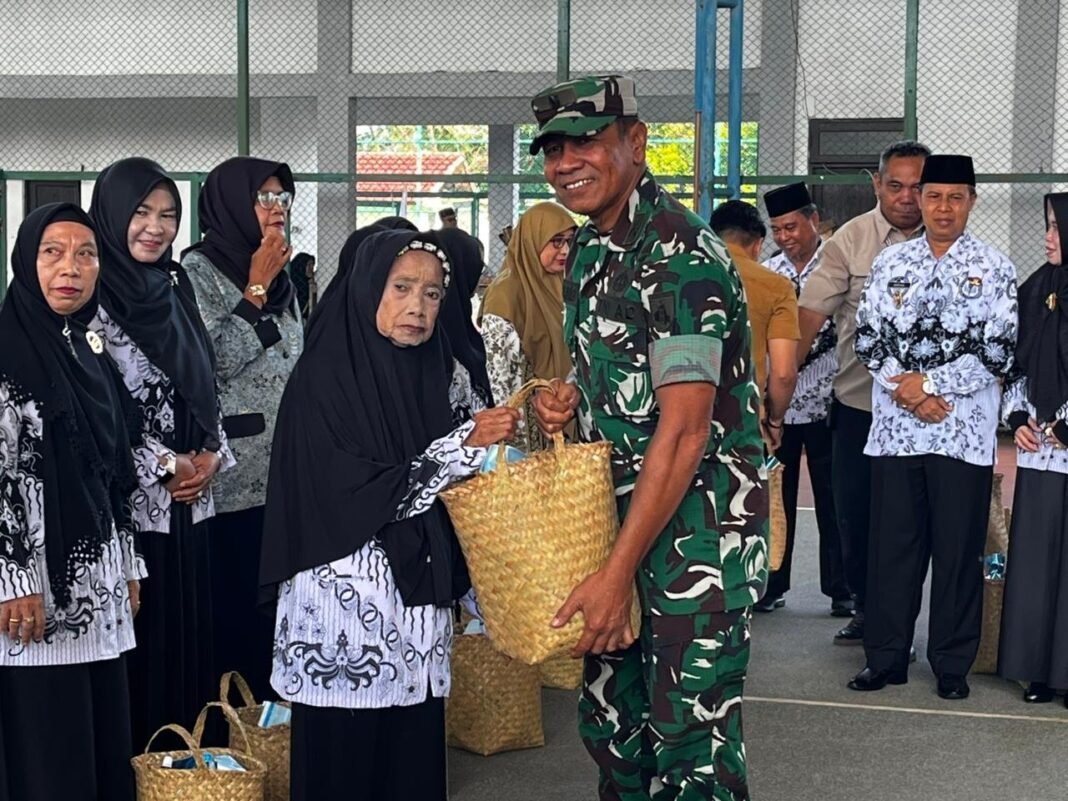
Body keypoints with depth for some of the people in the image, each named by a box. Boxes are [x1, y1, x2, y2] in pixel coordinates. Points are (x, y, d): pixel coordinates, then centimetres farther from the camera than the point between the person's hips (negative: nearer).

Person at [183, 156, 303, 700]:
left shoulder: (281, 277, 16)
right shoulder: (198, 271, -6)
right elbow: (210, 360, -18)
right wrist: (255, 291, -12)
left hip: (283, 469, 7)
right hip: (232, 475, -7)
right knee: (232, 604, -4)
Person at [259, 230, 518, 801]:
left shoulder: (439, 378, 7)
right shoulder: (323, 380, -9)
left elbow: (463, 481, 13)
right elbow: (358, 499, -16)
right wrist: (464, 444, -16)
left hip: (418, 598, 5)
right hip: (346, 603, -5)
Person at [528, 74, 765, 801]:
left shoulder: (681, 256, -19)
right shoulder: (589, 251, 10)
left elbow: (684, 432, -23)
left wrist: (617, 574, -23)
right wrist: (568, 399, 1)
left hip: (698, 530, -9)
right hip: (623, 515, 9)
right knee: (610, 724, 16)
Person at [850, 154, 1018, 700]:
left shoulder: (994, 269, 2)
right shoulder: (890, 263, 10)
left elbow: (998, 350, -6)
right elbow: (868, 337, 6)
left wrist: (928, 382, -11)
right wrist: (906, 391, -9)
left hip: (964, 431, -2)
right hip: (895, 427, 2)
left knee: (958, 549, 4)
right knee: (892, 545, 6)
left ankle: (952, 665, 15)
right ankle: (885, 658, 16)